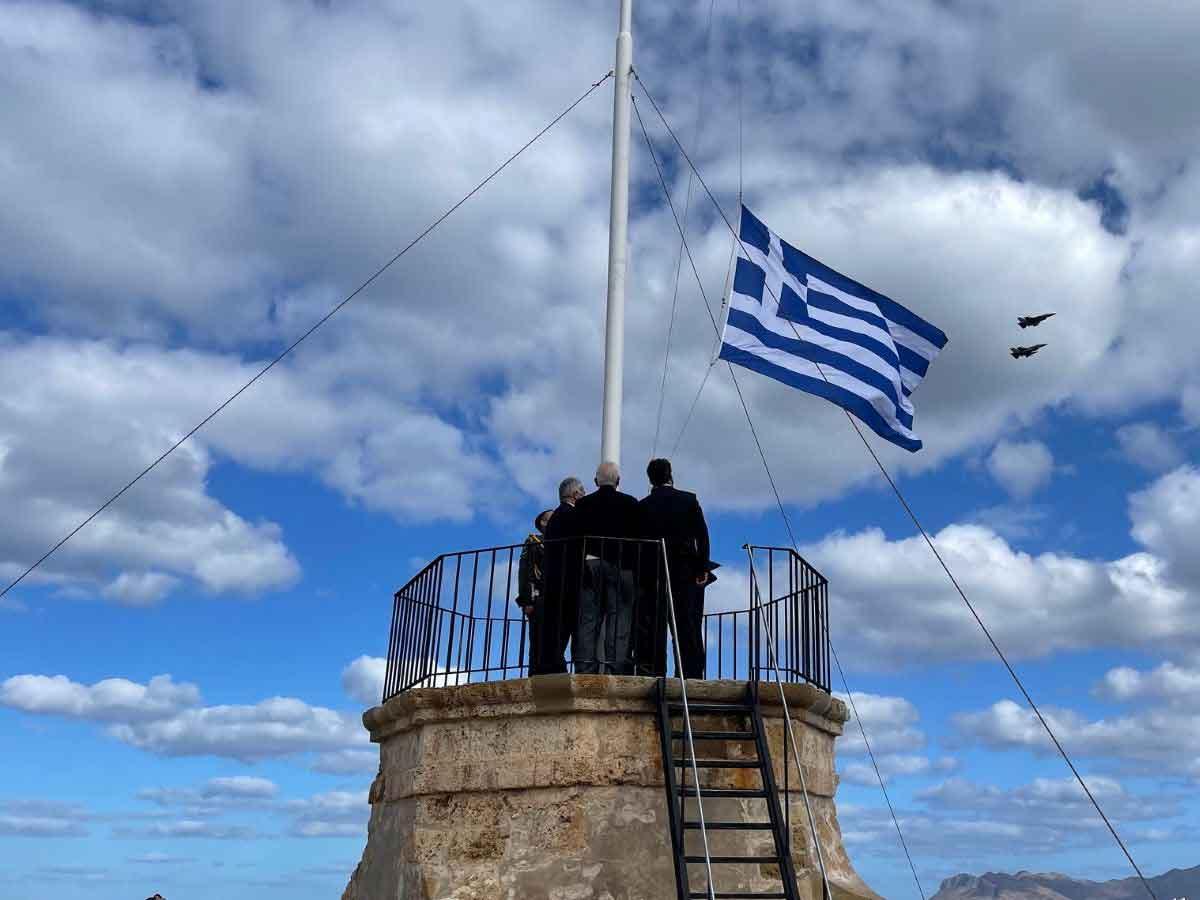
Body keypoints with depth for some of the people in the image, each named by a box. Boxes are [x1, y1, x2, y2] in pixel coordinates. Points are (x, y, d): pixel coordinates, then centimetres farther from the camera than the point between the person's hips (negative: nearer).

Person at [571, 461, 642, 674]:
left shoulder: (582, 504, 9)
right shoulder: (630, 503, 3)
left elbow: (576, 538, 6)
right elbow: (638, 539, 1)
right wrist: (636, 568, 4)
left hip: (589, 565, 2)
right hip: (621, 566, -2)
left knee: (588, 620, 1)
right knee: (619, 619, -3)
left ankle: (586, 671, -4)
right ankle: (616, 670, -10)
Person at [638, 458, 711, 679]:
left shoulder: (642, 506, 4)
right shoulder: (689, 500, 3)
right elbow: (702, 535, -3)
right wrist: (703, 568, -1)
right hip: (686, 572, 0)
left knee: (655, 629, 3)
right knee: (689, 627, 2)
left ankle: (656, 674, -1)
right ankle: (692, 675, -2)